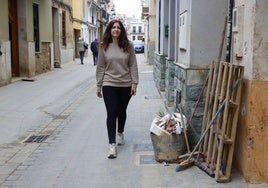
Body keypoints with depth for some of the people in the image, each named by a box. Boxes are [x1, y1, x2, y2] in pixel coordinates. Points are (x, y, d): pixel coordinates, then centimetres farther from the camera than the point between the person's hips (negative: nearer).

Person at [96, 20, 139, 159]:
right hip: (109, 85, -1)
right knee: (111, 114, -5)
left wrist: (134, 83, -5)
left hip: (125, 85, 1)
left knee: (122, 111, 17)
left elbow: (133, 66, 0)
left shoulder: (128, 46, -1)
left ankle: (120, 133, 41)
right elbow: (100, 67, 2)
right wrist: (99, 86, 2)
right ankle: (112, 145, -1)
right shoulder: (104, 46, -1)